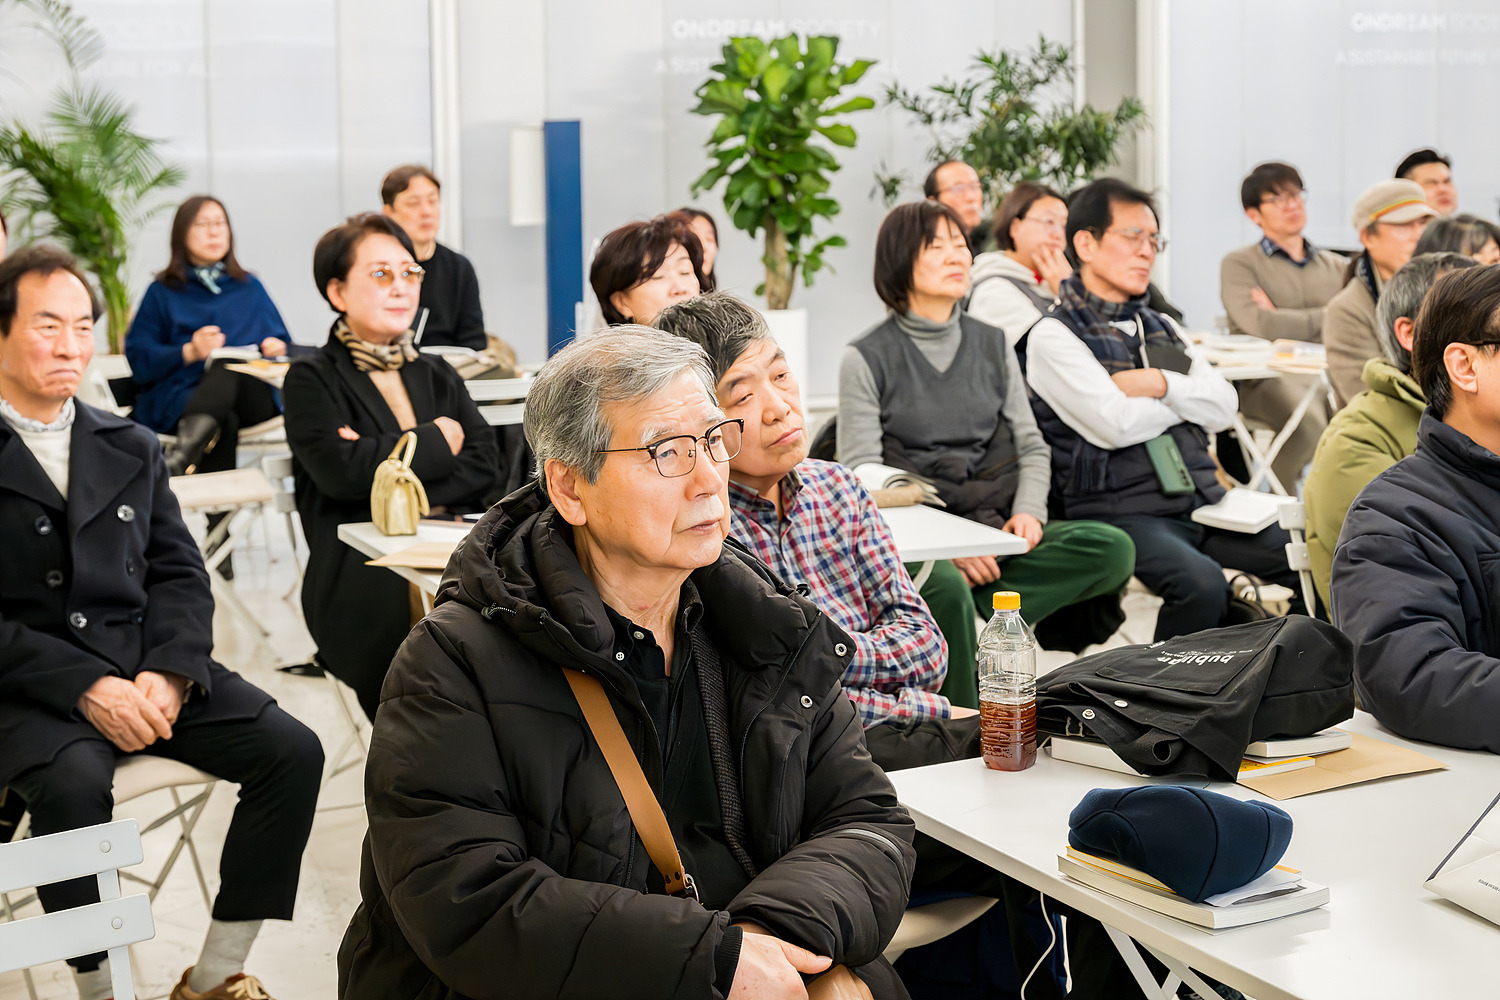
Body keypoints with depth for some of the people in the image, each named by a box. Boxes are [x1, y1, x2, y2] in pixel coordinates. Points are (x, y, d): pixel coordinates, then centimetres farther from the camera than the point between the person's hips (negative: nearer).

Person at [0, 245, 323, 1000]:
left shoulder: (131, 447, 16)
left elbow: (178, 573, 12)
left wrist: (169, 672, -8)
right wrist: (85, 688, -19)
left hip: (145, 668, 5)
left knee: (292, 752, -14)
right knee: (74, 785, -35)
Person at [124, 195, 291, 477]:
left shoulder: (249, 287, 27)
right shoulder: (162, 292, 17)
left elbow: (283, 343, 26)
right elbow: (138, 359, 5)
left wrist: (278, 348, 0)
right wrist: (189, 352, -13)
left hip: (251, 399, 1)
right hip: (177, 398, -1)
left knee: (226, 367, -38)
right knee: (224, 421, -39)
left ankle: (182, 455, -60)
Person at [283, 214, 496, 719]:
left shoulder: (438, 375, 24)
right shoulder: (312, 381, 8)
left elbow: (483, 465, 9)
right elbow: (342, 469, -11)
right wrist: (435, 440, 1)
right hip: (359, 576, -4)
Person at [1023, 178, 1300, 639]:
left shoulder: (1160, 327, 21)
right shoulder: (1053, 336, -2)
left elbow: (1224, 406, 11)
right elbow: (1115, 424, -14)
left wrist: (1163, 384, -8)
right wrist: (1190, 396, 4)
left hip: (1202, 499, 7)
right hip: (1120, 511, -7)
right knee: (1201, 584, -34)